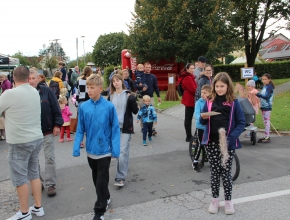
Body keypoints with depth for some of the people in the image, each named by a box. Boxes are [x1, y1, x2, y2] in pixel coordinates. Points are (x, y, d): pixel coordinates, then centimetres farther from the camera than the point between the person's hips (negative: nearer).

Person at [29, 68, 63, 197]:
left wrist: (57, 125, -8)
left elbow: (56, 109, -4)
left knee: (49, 158, 2)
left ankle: (50, 184, 11)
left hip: (47, 131, -2)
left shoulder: (46, 91, -5)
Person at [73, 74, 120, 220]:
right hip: (91, 150, 4)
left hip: (104, 150, -4)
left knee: (101, 181, 5)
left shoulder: (109, 107, -14)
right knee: (96, 179, 21)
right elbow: (80, 129, 0)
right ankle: (105, 198, 45)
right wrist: (76, 147, -7)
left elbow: (115, 129, -9)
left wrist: (116, 148, -13)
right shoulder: (83, 107, -6)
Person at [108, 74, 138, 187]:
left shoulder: (128, 95, -3)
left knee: (122, 152, -9)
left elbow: (135, 111, -5)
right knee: (117, 151, 14)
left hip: (125, 127, -4)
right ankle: (123, 168, 35)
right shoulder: (111, 96, 6)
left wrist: (132, 100, -20)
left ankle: (120, 177, -5)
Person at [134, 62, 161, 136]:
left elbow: (156, 87, 12)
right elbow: (135, 85, -3)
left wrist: (158, 96, 9)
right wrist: (141, 88, -19)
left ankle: (152, 129, -4)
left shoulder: (153, 77, 7)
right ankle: (143, 128, 16)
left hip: (150, 97, 1)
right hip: (142, 98, -1)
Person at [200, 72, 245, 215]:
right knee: (214, 171, 9)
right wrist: (203, 117, -13)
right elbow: (203, 122, 10)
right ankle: (215, 200, 23)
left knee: (226, 172, 5)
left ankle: (228, 201, 21)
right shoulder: (209, 102, 5)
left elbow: (241, 122, -4)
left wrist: (231, 137, -16)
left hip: (227, 143, -2)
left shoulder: (234, 103, -2)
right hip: (211, 142, 2)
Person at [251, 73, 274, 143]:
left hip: (267, 107, -9)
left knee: (267, 122, -6)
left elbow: (266, 96, -24)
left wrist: (257, 93, -29)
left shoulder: (269, 87, -12)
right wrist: (256, 94, 6)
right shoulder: (264, 86, 13)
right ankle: (266, 136, 20)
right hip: (263, 106, 9)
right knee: (265, 122, 13)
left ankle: (267, 137, -2)